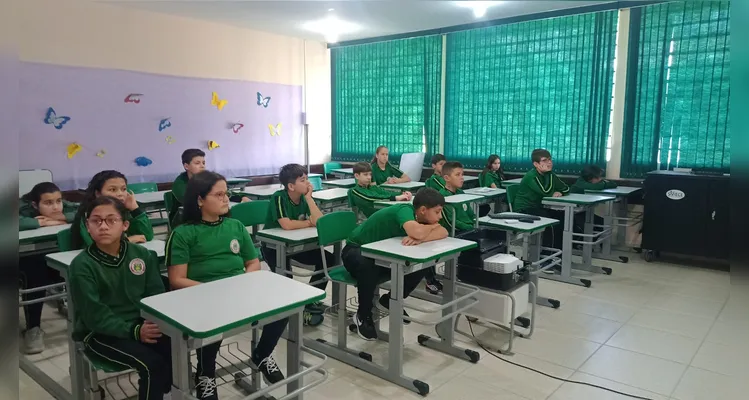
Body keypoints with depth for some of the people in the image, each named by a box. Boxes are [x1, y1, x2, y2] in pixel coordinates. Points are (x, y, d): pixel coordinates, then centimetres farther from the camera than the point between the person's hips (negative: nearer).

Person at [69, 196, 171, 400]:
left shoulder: (142, 254, 1)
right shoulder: (82, 265, -11)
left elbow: (156, 295, 3)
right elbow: (95, 316, -15)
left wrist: (155, 322, -17)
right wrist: (134, 331, -24)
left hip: (143, 325, 4)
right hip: (99, 333, -4)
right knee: (153, 364, -24)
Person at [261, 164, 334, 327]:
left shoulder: (304, 197, -3)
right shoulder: (279, 197, -22)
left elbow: (319, 222, -16)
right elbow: (287, 225, -35)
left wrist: (309, 197, -20)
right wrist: (308, 223, -17)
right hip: (273, 246, -6)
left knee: (328, 259, -5)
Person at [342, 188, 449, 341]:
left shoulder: (422, 217, -7)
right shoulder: (404, 210, -30)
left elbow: (443, 232, -18)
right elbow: (416, 232, -48)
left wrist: (420, 239, -38)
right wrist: (432, 226, -25)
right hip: (356, 250, -7)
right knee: (368, 266, -40)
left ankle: (390, 301, 12)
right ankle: (363, 315, -14)